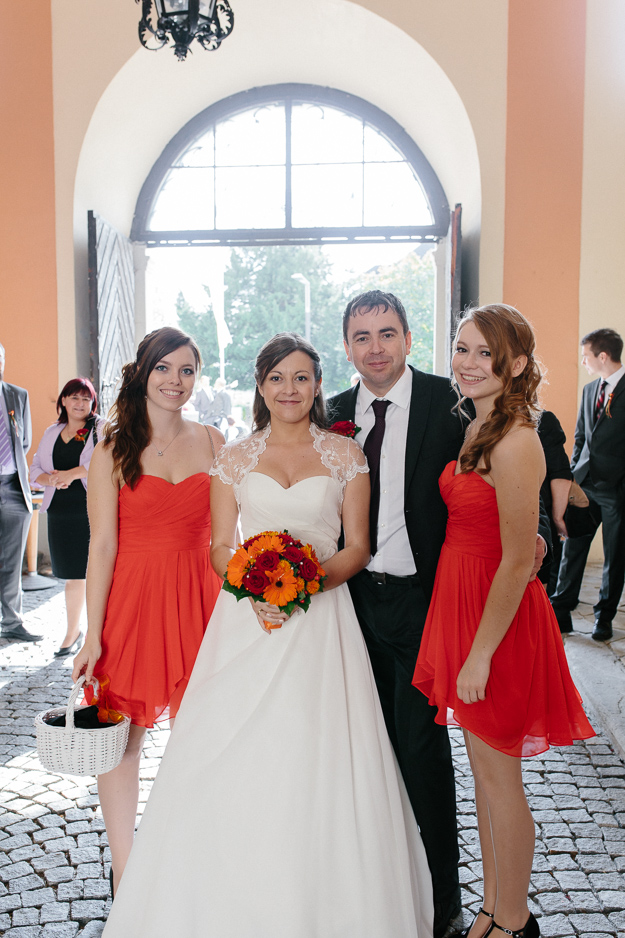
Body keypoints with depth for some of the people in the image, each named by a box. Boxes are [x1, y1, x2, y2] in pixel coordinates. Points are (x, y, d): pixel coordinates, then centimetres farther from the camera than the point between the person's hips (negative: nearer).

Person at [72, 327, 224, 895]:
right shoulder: (114, 450, -2)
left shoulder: (212, 442, 6)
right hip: (131, 598, -2)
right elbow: (102, 546, -5)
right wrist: (93, 635, -8)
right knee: (123, 737, 5)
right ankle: (124, 872, 22)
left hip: (198, 598, 2)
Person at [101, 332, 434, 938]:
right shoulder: (235, 457, 7)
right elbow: (220, 547, 5)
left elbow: (357, 547, 2)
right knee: (237, 761, 2)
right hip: (248, 617, 1)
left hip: (322, 619, -1)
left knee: (321, 763, 1)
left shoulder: (345, 455, 5)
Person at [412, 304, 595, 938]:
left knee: (497, 777, 8)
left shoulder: (515, 441, -21)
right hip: (459, 602, 9)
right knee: (483, 771, 19)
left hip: (499, 619, -9)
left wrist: (481, 654, -17)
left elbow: (517, 562, -21)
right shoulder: (478, 429, 7)